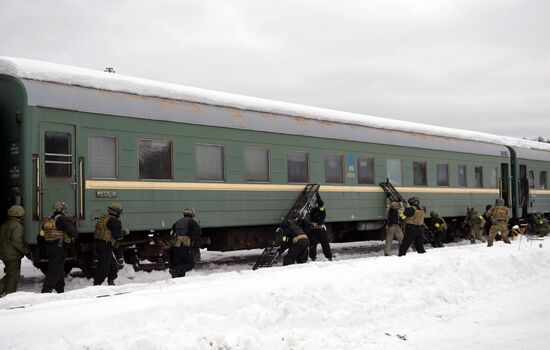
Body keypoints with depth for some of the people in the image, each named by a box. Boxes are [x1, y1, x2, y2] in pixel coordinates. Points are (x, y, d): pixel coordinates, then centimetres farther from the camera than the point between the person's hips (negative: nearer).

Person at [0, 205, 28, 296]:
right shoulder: (17, 226, -17)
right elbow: (17, 242, -23)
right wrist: (26, 251, -13)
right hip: (13, 256, -8)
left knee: (9, 274, 20)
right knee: (13, 276, 2)